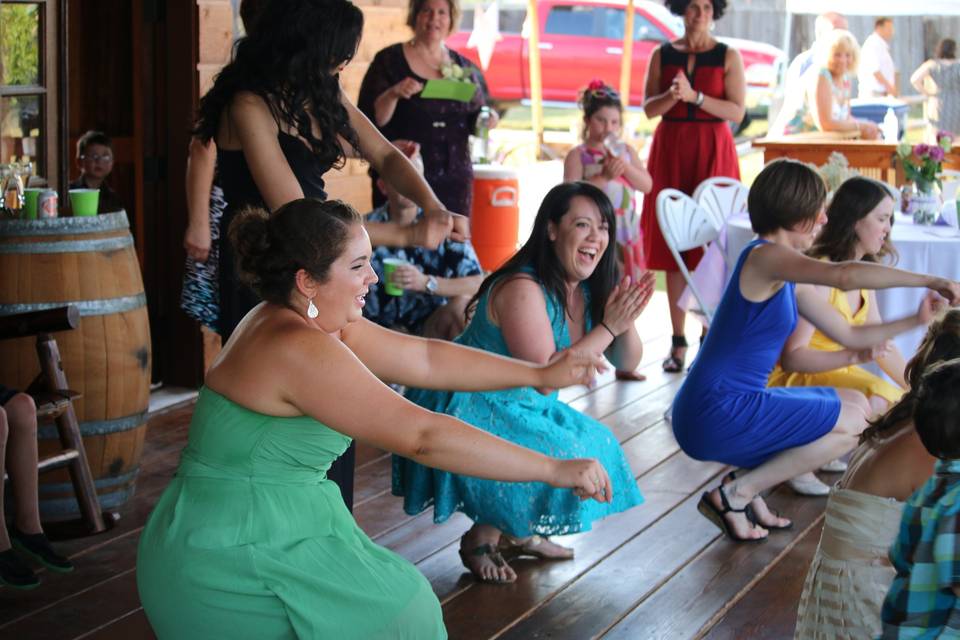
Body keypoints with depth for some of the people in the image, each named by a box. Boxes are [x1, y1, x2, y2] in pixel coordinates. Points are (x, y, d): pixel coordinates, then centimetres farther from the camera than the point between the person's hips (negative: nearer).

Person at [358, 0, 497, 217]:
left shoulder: (465, 68, 12)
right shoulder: (389, 61, 1)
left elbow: (475, 123, 20)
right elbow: (368, 119, -6)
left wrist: (488, 120, -2)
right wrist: (393, 94, -23)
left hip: (454, 181, 3)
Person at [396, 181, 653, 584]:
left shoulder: (587, 290, -1)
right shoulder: (523, 289, -28)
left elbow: (627, 363, 4)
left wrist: (626, 320, -18)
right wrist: (608, 326, -28)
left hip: (518, 406, 9)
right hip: (466, 410, -9)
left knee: (595, 447, 8)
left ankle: (515, 533, 21)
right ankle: (479, 540, 1)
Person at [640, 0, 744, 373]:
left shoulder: (728, 57, 2)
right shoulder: (662, 55, 10)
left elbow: (737, 112, -5)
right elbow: (649, 108, 4)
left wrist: (694, 96, -17)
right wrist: (671, 95, -16)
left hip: (712, 153, -2)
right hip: (670, 151, 2)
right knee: (672, 244, 1)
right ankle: (678, 342, 5)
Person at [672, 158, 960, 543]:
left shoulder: (786, 278, 15)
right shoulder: (765, 256, -14)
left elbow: (850, 336, 18)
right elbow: (843, 276, -31)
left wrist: (918, 320, 9)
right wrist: (929, 281, -25)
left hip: (737, 404, 10)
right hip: (716, 413, -10)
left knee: (856, 404, 18)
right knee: (852, 422, -6)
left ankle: (748, 487, 9)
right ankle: (735, 495, -4)